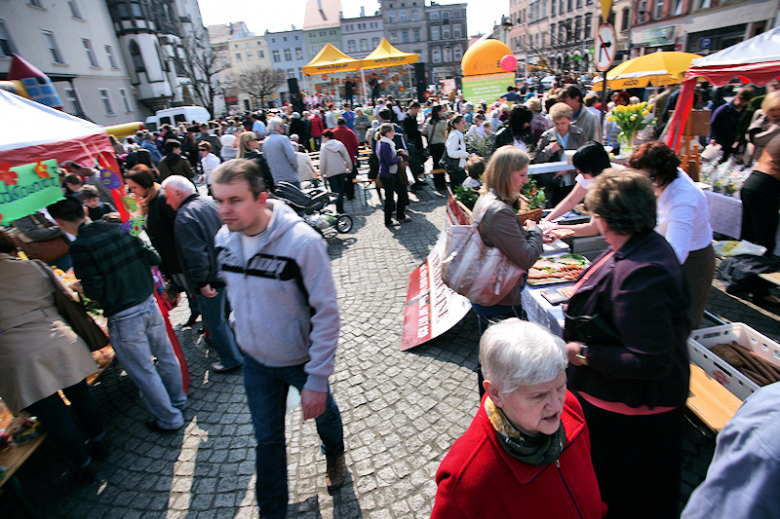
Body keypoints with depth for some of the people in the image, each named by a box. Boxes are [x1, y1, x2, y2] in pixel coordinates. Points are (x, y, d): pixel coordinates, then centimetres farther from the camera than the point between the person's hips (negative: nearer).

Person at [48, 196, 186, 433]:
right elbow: (153, 259, 2)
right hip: (150, 304, 6)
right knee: (166, 356, 22)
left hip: (124, 318, -6)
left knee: (144, 373, 11)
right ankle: (178, 400, 42)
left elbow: (94, 292, -15)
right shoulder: (119, 229, -1)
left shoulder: (80, 247, -17)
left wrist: (82, 289, 6)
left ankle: (169, 419, 26)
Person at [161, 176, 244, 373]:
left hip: (210, 280, -8)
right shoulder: (210, 203, 5)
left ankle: (232, 360, 19)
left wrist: (202, 283, -20)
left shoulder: (184, 217, -20)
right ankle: (241, 349, 40)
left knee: (215, 322, 7)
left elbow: (195, 254, -26)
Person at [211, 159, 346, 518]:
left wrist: (317, 380, -23)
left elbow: (326, 313, -25)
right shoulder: (223, 238, -10)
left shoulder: (302, 241, -29)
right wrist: (244, 333, 16)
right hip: (256, 361, 4)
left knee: (323, 412, 24)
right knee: (267, 438, 18)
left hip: (301, 358, -3)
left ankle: (334, 455, 59)